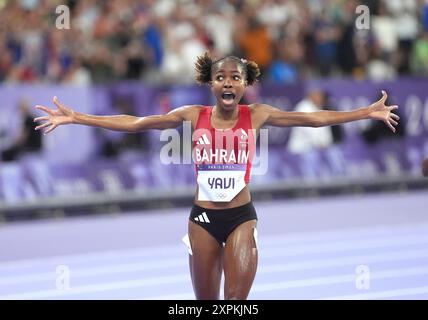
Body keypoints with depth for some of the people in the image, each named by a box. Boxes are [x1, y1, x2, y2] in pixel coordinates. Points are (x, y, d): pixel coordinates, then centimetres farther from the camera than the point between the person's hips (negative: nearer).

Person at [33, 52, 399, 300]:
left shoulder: (256, 115, -1)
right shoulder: (194, 115, -1)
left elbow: (314, 118, -3)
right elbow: (135, 123, -2)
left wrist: (368, 113, -8)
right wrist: (76, 118, -7)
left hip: (241, 217, -1)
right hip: (203, 217, 1)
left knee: (236, 303, -4)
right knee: (205, 305, 10)